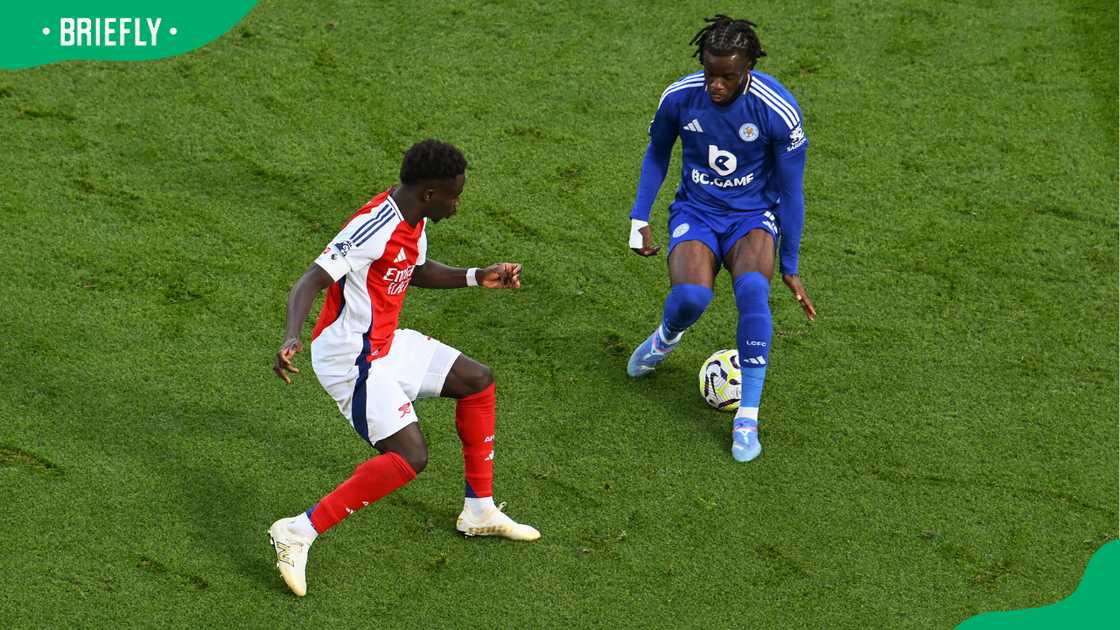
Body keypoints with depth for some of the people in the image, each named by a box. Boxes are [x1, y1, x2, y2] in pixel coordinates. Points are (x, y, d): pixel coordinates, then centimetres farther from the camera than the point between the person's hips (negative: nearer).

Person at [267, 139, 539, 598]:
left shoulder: (414, 218, 3)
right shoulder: (374, 229, -26)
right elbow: (309, 282, -31)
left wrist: (476, 278, 14)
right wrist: (291, 339, -47)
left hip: (386, 343, 10)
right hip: (352, 359, -10)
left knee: (477, 382, 16)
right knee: (410, 457, -18)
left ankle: (479, 512, 27)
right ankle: (298, 533, -12)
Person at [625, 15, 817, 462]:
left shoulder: (778, 110, -20)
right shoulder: (678, 97, -13)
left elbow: (791, 191, -8)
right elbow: (657, 153, 9)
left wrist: (790, 268, -4)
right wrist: (639, 217, 3)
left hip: (753, 216, -1)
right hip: (695, 212, 1)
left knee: (752, 288, -35)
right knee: (690, 296, -30)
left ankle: (747, 419, -24)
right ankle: (666, 338, 11)